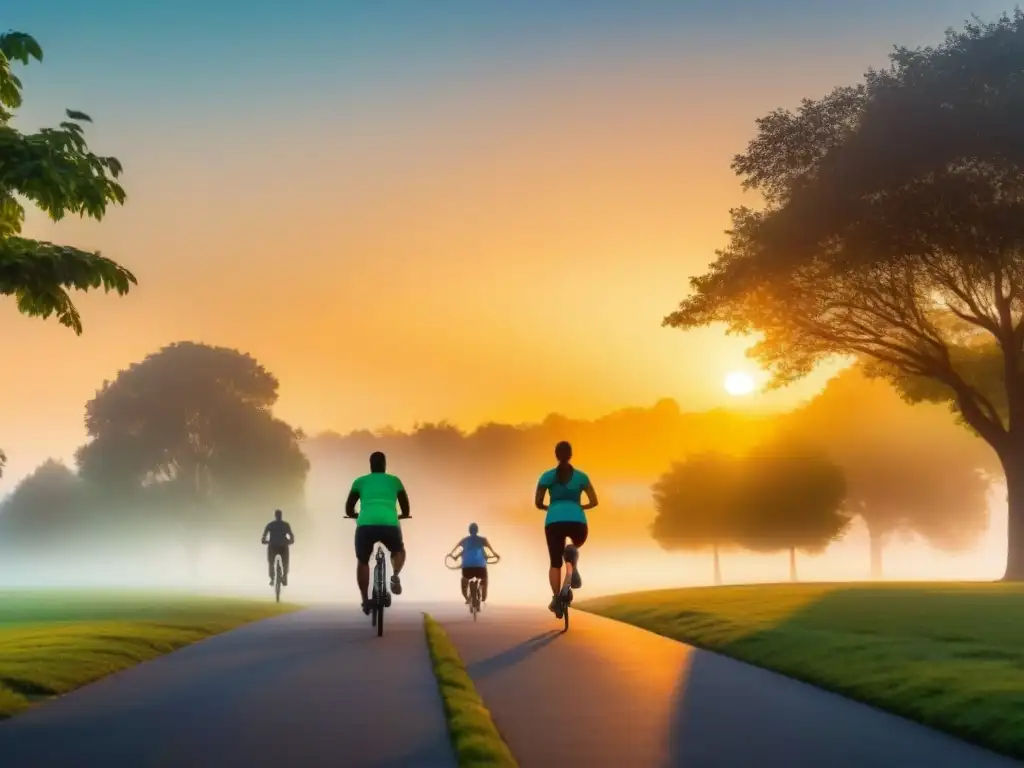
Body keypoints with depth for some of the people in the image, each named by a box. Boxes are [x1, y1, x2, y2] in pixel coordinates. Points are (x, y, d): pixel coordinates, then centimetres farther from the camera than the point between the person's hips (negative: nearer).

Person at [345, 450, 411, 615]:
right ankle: (395, 576, 4)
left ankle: (365, 600, 13)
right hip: (389, 525, 0)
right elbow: (406, 509, 28)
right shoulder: (394, 481, 23)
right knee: (398, 551, 32)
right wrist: (403, 516, 51)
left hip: (366, 525, 0)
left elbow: (348, 509, 22)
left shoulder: (360, 481, 21)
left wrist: (356, 515, 45)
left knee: (362, 561, 23)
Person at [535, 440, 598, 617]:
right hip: (577, 522, 0)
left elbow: (538, 503, 7)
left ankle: (556, 599, -2)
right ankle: (572, 557, -6)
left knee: (555, 563, 13)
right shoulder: (581, 476, 11)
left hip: (554, 522, 0)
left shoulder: (548, 476, 8)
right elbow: (594, 502, 9)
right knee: (577, 543, 31)